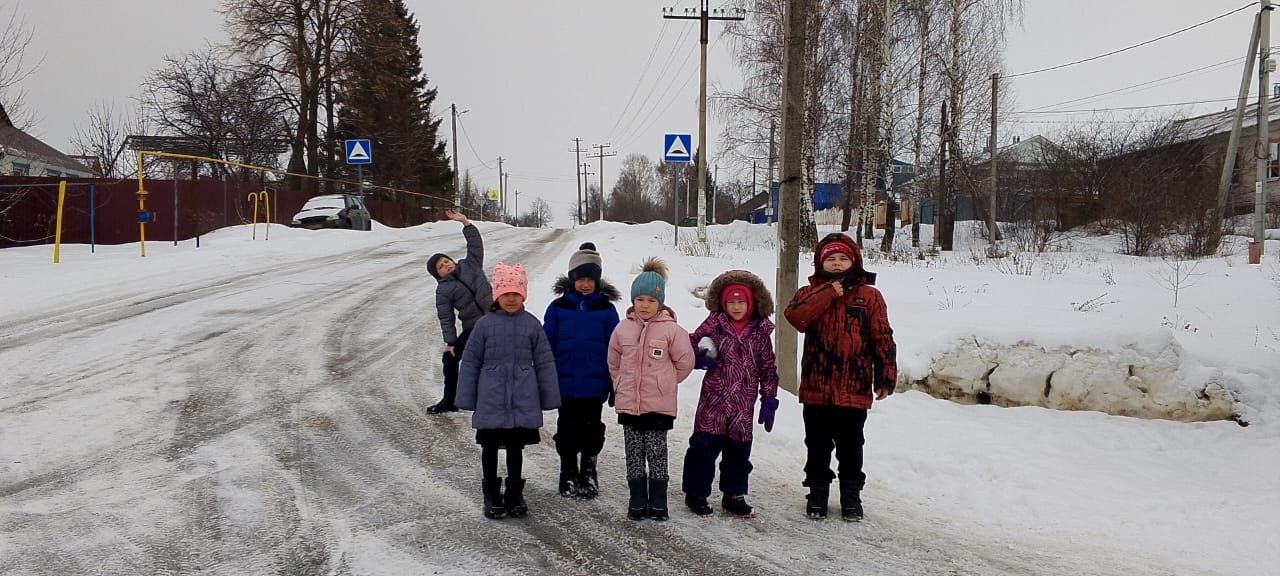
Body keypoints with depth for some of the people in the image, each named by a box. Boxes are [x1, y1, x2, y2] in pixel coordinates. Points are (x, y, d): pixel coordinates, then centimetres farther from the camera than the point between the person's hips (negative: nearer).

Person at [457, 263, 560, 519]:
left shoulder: (532, 325, -2)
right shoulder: (485, 324, -4)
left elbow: (545, 363, 3)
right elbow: (470, 362, 1)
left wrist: (549, 399, 3)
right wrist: (467, 399, 0)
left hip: (522, 400, 0)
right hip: (491, 400, 0)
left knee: (516, 448, 11)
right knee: (490, 447, 9)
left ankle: (515, 495, 25)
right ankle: (492, 496, 23)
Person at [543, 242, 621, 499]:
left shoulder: (606, 309, -3)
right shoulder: (558, 308, -3)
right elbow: (547, 346, 0)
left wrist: (614, 382, -1)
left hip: (595, 385, 0)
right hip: (566, 384, 0)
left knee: (591, 430, 11)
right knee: (567, 430, 10)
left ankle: (588, 473, 27)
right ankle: (568, 475, 24)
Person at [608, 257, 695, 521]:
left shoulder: (671, 329, -9)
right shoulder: (623, 328, 2)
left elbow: (685, 362, 0)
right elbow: (614, 362, 15)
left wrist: (663, 382, 7)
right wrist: (622, 385, 12)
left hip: (659, 404, -3)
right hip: (628, 403, 3)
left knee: (656, 454, 4)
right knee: (634, 455, 10)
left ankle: (658, 503, 14)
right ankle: (637, 502, 19)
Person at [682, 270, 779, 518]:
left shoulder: (760, 332, 3)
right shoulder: (713, 325, -4)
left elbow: (768, 369, 6)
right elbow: (690, 345, 3)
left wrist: (769, 400, 4)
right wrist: (700, 358, -18)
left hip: (743, 405, 3)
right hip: (713, 401, -3)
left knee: (739, 450, 12)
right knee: (704, 446, 0)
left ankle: (734, 495, 26)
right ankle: (696, 493, 14)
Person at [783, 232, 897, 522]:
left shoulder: (869, 296, 2)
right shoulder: (810, 293, 5)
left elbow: (883, 338, 0)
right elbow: (795, 316, -17)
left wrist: (886, 377, -5)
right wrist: (830, 293, -17)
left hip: (854, 391, -1)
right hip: (816, 389, 1)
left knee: (850, 447, 11)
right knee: (817, 447, 12)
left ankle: (851, 497, 25)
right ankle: (817, 494, 27)